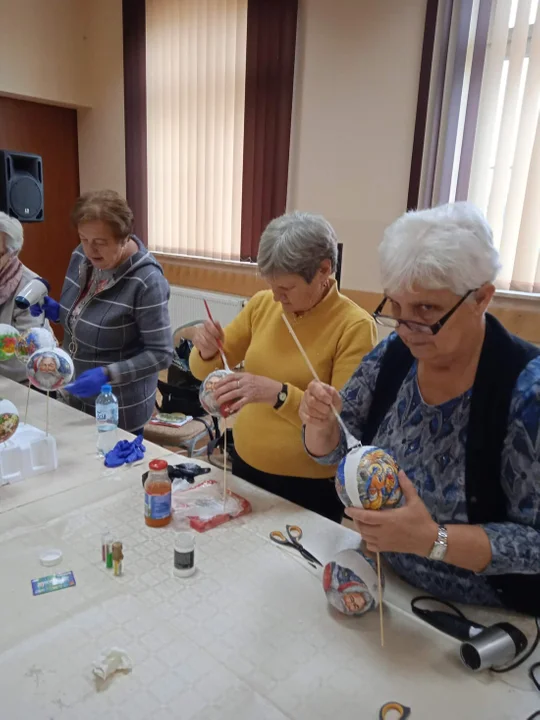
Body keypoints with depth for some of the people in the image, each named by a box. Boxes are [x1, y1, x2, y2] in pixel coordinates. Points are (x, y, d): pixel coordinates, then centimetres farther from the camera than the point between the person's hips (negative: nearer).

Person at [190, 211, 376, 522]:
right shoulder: (262, 304, -3)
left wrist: (279, 394, -33)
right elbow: (206, 372, 5)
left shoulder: (355, 326, -17)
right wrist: (206, 352, -17)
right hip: (246, 466, 5)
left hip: (310, 485, -5)